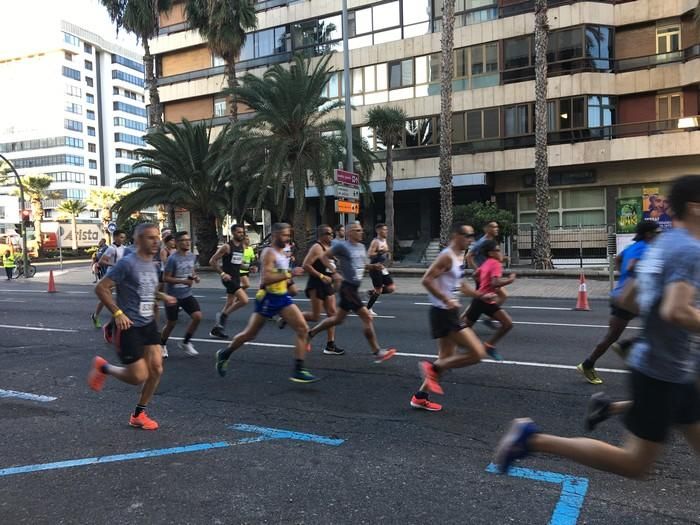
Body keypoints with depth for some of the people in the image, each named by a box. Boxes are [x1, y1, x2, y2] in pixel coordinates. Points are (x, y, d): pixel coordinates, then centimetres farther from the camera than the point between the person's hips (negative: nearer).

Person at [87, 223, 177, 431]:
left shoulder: (151, 264, 10)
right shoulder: (127, 263, -15)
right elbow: (101, 288, -15)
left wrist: (162, 296, 8)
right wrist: (118, 313, -21)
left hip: (148, 324, 7)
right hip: (129, 326, -7)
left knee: (156, 368, 1)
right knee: (139, 376, -4)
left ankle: (139, 414, 18)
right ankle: (102, 367, 23)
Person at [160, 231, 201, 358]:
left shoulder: (192, 256, 2)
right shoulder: (173, 259, -18)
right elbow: (165, 278, -17)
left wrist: (195, 276, -1)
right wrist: (183, 281, -26)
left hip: (187, 295, 5)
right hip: (173, 296, -5)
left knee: (198, 316, -11)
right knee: (171, 323, 5)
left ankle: (186, 343, 9)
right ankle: (162, 345, 32)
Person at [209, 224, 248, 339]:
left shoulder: (242, 247, 9)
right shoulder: (226, 247, -13)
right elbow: (212, 261, -12)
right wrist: (222, 273, -19)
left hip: (236, 278, 8)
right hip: (228, 278, -8)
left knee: (230, 305, 12)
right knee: (244, 300, -19)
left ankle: (216, 329, 23)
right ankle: (222, 315, -1)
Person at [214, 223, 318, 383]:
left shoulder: (281, 253, 12)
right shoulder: (268, 253, -15)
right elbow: (266, 278, -27)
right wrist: (289, 274, -27)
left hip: (283, 298, 8)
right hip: (268, 298, -7)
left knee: (302, 329, -7)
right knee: (250, 334, 7)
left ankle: (298, 371, -5)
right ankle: (225, 354, 34)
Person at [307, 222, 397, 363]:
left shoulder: (361, 247, 12)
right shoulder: (342, 246, -12)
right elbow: (324, 256, -7)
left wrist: (374, 266, 4)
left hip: (354, 288, 9)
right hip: (348, 288, -9)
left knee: (338, 319, 18)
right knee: (367, 317, -9)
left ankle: (310, 333, 34)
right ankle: (377, 352, -2)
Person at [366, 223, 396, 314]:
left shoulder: (384, 241, 12)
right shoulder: (375, 241, -15)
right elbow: (369, 255, -25)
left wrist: (388, 253, 9)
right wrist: (381, 252, -28)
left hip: (383, 269, 8)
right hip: (376, 269, -8)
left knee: (392, 288, 3)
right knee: (378, 290, -3)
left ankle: (372, 292, 17)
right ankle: (368, 309, 13)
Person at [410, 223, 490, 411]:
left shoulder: (460, 257, 14)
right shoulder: (447, 256, -16)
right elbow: (426, 280, -24)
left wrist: (480, 295, 18)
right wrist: (446, 300, -28)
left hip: (449, 313, 10)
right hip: (444, 313, -10)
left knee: (447, 359, 18)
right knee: (478, 353, -11)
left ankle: (421, 396, 25)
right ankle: (433, 368, -1)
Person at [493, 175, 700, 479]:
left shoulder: (662, 245, 10)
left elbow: (627, 300, 16)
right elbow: (676, 313, -30)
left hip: (670, 369, 9)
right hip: (663, 371, -9)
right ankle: (534, 439, -2)